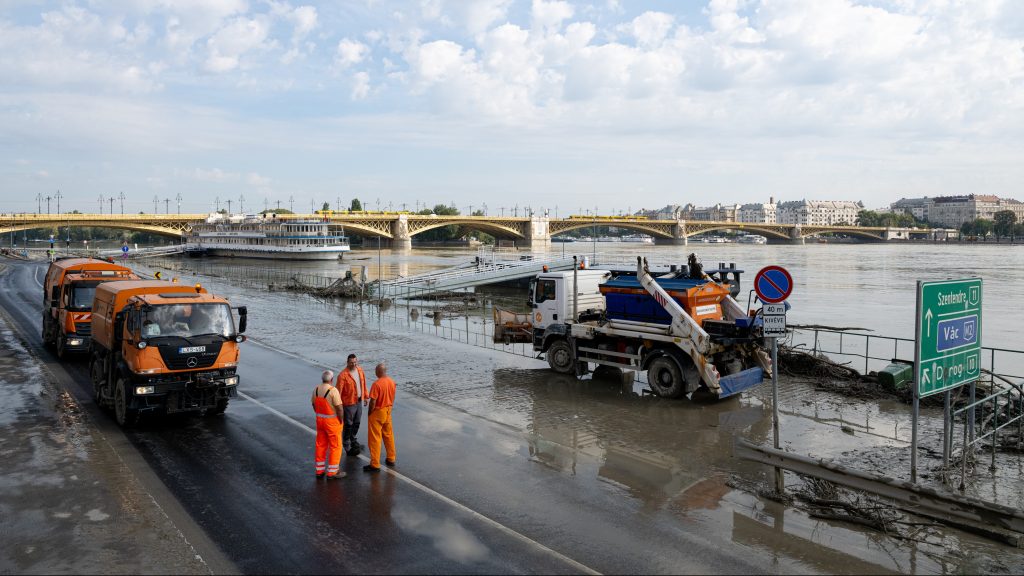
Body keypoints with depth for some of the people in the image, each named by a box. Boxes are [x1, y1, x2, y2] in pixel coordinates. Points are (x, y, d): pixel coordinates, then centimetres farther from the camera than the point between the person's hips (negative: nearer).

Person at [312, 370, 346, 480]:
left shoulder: (316, 389, 0)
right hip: (332, 421, -6)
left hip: (320, 420, 6)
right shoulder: (333, 390, -21)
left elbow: (314, 405, 9)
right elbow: (339, 408, -21)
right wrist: (341, 421, -8)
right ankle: (332, 472, 10)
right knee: (335, 446, 5)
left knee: (320, 445, 15)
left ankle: (319, 471, 23)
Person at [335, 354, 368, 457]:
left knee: (357, 423, 21)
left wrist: (366, 396, 16)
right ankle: (347, 447, 14)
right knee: (348, 425, 3)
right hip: (349, 403, -7)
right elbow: (338, 390, -20)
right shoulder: (343, 375, -21)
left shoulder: (360, 370, 1)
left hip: (359, 401, 7)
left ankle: (353, 439, 42)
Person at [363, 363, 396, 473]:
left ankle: (375, 464, 6)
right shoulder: (392, 382, -2)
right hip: (388, 412, 7)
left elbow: (373, 401, -21)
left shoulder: (377, 384, -24)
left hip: (377, 412, -7)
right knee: (388, 435, 19)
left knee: (374, 439, 2)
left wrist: (369, 413, -6)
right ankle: (391, 459, 30)